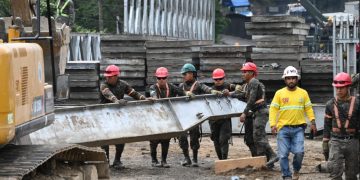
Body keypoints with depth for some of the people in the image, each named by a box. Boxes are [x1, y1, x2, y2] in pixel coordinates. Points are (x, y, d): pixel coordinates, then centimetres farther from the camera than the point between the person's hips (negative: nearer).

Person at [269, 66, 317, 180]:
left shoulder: (303, 93, 7)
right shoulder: (279, 93, 2)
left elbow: (308, 108, 10)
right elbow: (273, 109, 0)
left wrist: (312, 122, -2)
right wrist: (273, 124, -10)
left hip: (298, 128, 0)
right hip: (283, 128, 0)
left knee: (299, 152, -9)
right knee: (283, 154, -1)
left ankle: (296, 170, 19)